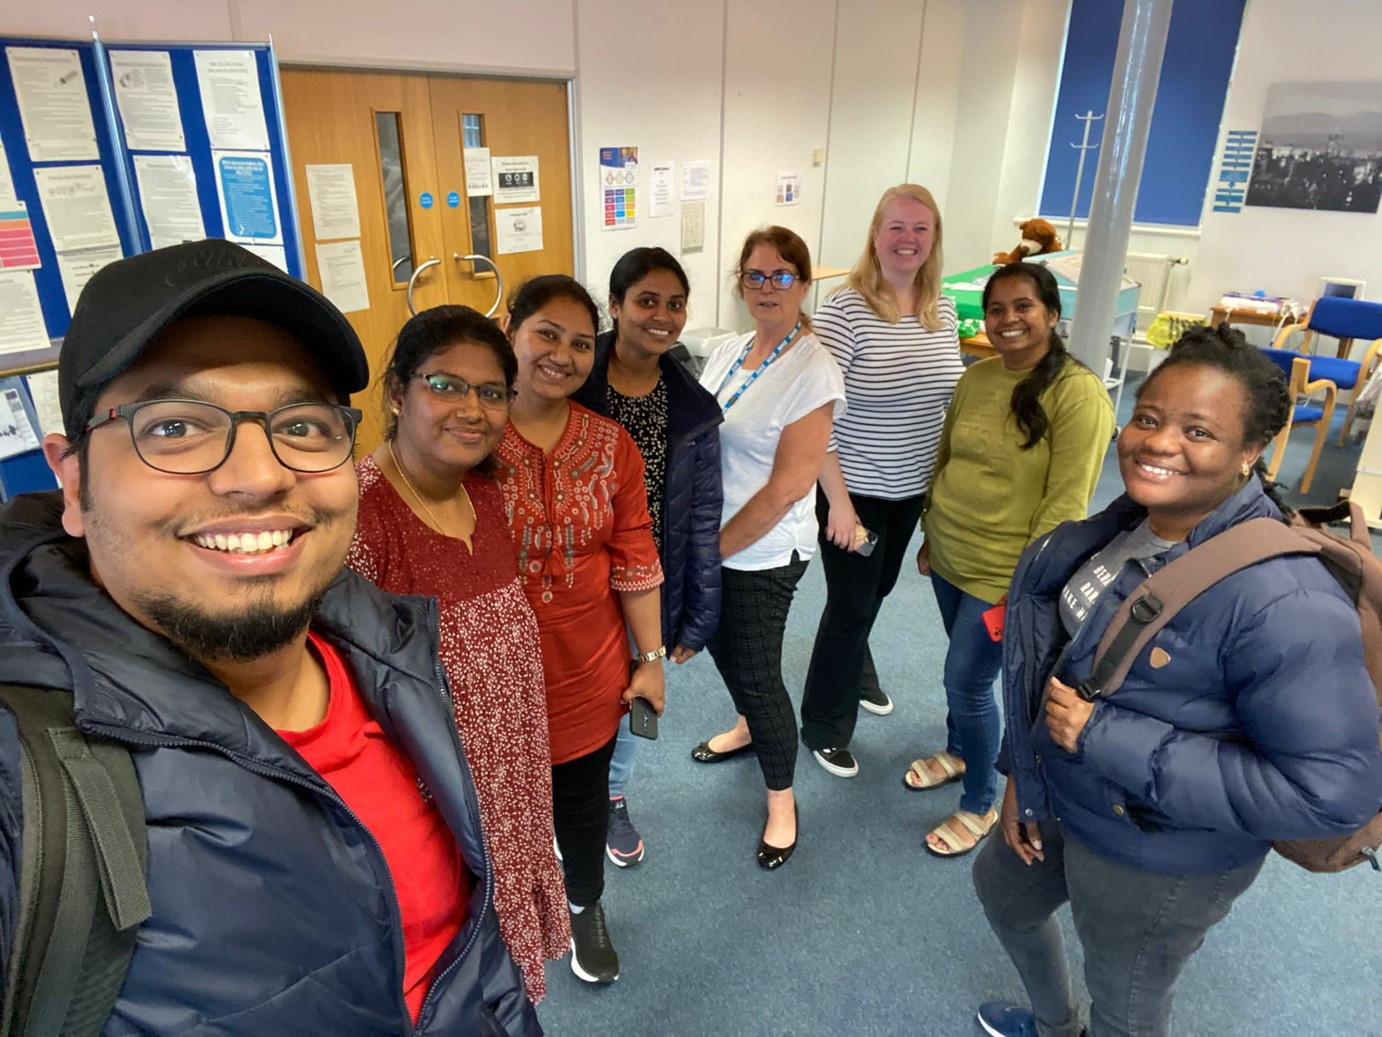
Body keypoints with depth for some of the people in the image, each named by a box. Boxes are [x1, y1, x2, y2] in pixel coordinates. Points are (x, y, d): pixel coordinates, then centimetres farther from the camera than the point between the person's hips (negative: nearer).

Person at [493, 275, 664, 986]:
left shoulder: (611, 445, -2)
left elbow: (635, 560, 1)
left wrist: (651, 657, 3)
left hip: (588, 673, 3)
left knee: (583, 797, 21)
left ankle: (585, 908, 50)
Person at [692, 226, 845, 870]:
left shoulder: (812, 371, -18)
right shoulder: (728, 352, 5)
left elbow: (789, 486, -21)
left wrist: (715, 548, -16)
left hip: (761, 556, -7)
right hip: (709, 542, 7)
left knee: (757, 674, 4)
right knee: (723, 647, 24)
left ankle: (781, 800, 27)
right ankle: (747, 727, 54)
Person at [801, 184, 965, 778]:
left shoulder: (943, 311, 2)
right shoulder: (844, 311, -19)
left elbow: (952, 398, 11)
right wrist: (838, 500, -20)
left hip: (912, 489, 6)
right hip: (855, 492, -6)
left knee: (875, 591, 24)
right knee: (852, 605, 4)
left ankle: (855, 674, 52)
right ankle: (824, 726, 26)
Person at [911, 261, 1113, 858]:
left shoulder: (1077, 393, -17)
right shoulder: (976, 377, 2)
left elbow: (1066, 503, -18)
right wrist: (931, 534, 15)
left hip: (1003, 573, -6)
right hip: (949, 559, 6)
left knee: (967, 681, 1)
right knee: (965, 669, 21)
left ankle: (980, 806, 23)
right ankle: (957, 752, 46)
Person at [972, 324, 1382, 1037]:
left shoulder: (1281, 601, -32)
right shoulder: (1128, 522, -7)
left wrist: (1108, 739, -32)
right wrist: (1022, 768, 6)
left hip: (1158, 862, -8)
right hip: (1059, 804, 8)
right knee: (1002, 892, 32)